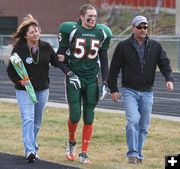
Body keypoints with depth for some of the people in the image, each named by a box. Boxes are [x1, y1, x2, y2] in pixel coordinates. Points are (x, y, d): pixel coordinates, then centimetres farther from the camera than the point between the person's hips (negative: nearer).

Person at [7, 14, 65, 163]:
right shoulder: (19, 49, -10)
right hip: (24, 90, -4)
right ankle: (30, 151, -22)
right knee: (28, 119, -16)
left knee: (37, 121, 14)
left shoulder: (46, 47, -2)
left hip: (42, 89, 4)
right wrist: (18, 80, -19)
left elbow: (56, 62, 6)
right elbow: (10, 69, -3)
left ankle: (33, 147, 30)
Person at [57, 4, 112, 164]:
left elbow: (104, 59, 10)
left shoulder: (101, 33, 3)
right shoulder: (71, 30, -8)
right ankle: (71, 142, 22)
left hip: (91, 80, 3)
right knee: (75, 115, -8)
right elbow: (61, 55, -2)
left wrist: (105, 82, 5)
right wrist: (69, 73, -13)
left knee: (89, 118, 2)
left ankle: (84, 153, 10)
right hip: (74, 78, -3)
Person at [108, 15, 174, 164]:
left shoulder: (155, 47, 6)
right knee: (133, 121, -19)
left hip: (147, 92, 3)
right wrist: (113, 89, 1)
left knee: (144, 126, 6)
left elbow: (164, 64, 2)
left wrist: (169, 79, -16)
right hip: (129, 91, -3)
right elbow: (114, 69, 4)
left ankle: (139, 154, 18)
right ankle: (132, 153, -17)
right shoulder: (123, 46, 0)